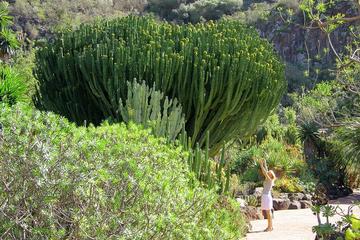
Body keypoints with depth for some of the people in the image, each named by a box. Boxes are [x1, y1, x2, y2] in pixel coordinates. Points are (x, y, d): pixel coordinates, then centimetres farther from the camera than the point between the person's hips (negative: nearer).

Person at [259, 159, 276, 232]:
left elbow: (264, 172, -18)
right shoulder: (269, 179, 10)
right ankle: (270, 226, 17)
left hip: (267, 196, -9)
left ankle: (270, 227, -2)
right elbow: (266, 172, 18)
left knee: (268, 212, -5)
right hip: (265, 196, 9)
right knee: (268, 213, 12)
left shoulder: (270, 180, -12)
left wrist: (261, 165, -13)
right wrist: (264, 165, 13)